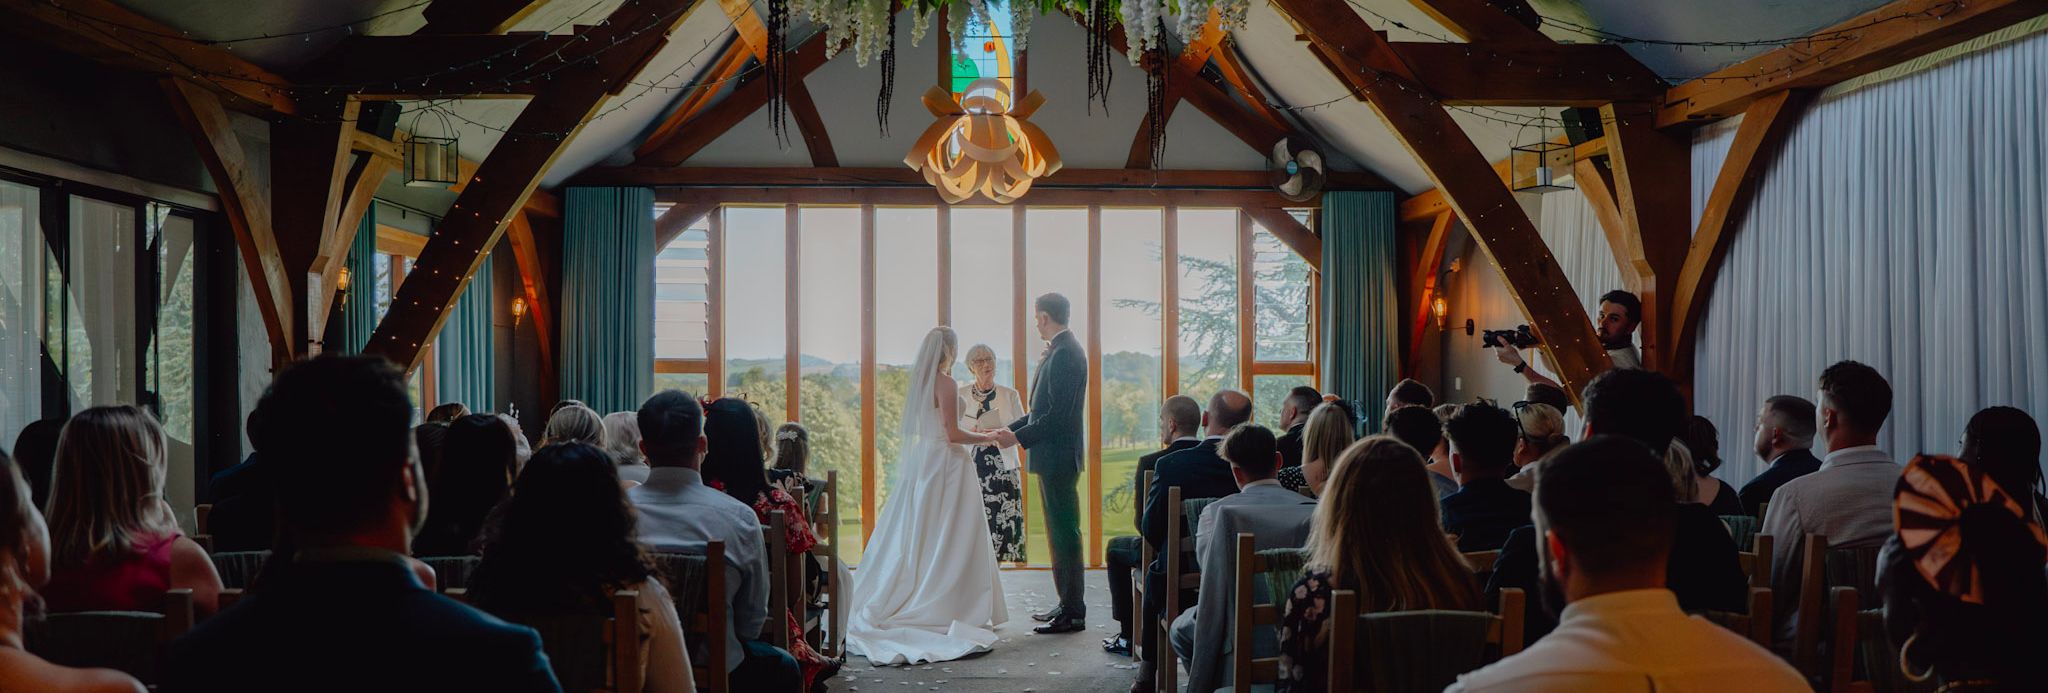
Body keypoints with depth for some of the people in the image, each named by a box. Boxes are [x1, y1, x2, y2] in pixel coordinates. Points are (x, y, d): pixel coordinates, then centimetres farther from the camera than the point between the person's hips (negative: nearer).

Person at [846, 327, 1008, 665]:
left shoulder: (917, 381, 9)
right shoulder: (946, 383, -14)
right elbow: (952, 434, -18)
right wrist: (985, 438, -2)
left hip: (919, 463, 8)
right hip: (944, 464, -8)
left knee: (912, 535, 11)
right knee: (946, 538, -1)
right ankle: (946, 608, 2)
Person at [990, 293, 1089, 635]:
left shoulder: (1065, 353, -17)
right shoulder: (1062, 350, 15)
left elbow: (1058, 414, -22)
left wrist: (1019, 438, -17)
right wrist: (1011, 428, 14)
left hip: (1058, 456, -10)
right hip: (1053, 457, 10)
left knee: (1064, 532, -5)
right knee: (1060, 532, 14)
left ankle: (1073, 613, 1)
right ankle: (1068, 604, 22)